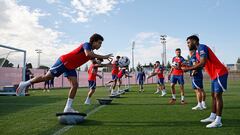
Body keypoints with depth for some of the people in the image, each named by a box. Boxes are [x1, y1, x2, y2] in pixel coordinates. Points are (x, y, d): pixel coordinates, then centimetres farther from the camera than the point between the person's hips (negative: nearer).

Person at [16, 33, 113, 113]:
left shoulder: (92, 51, 8)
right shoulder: (87, 45, -19)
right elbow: (88, 54, -41)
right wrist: (103, 57, -38)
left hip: (71, 67, 9)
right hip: (64, 62, -9)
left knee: (75, 85, -3)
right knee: (47, 77, -3)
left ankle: (68, 108, 2)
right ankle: (25, 84, 18)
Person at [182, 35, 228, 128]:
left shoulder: (202, 47, -16)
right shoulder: (198, 52, 15)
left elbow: (202, 63, -28)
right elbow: (200, 64, 11)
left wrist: (188, 69, -24)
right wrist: (187, 67, -1)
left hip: (220, 73, -10)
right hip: (214, 75, 10)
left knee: (217, 95, -9)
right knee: (213, 95, 12)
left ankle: (218, 121, -5)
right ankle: (212, 117, 20)